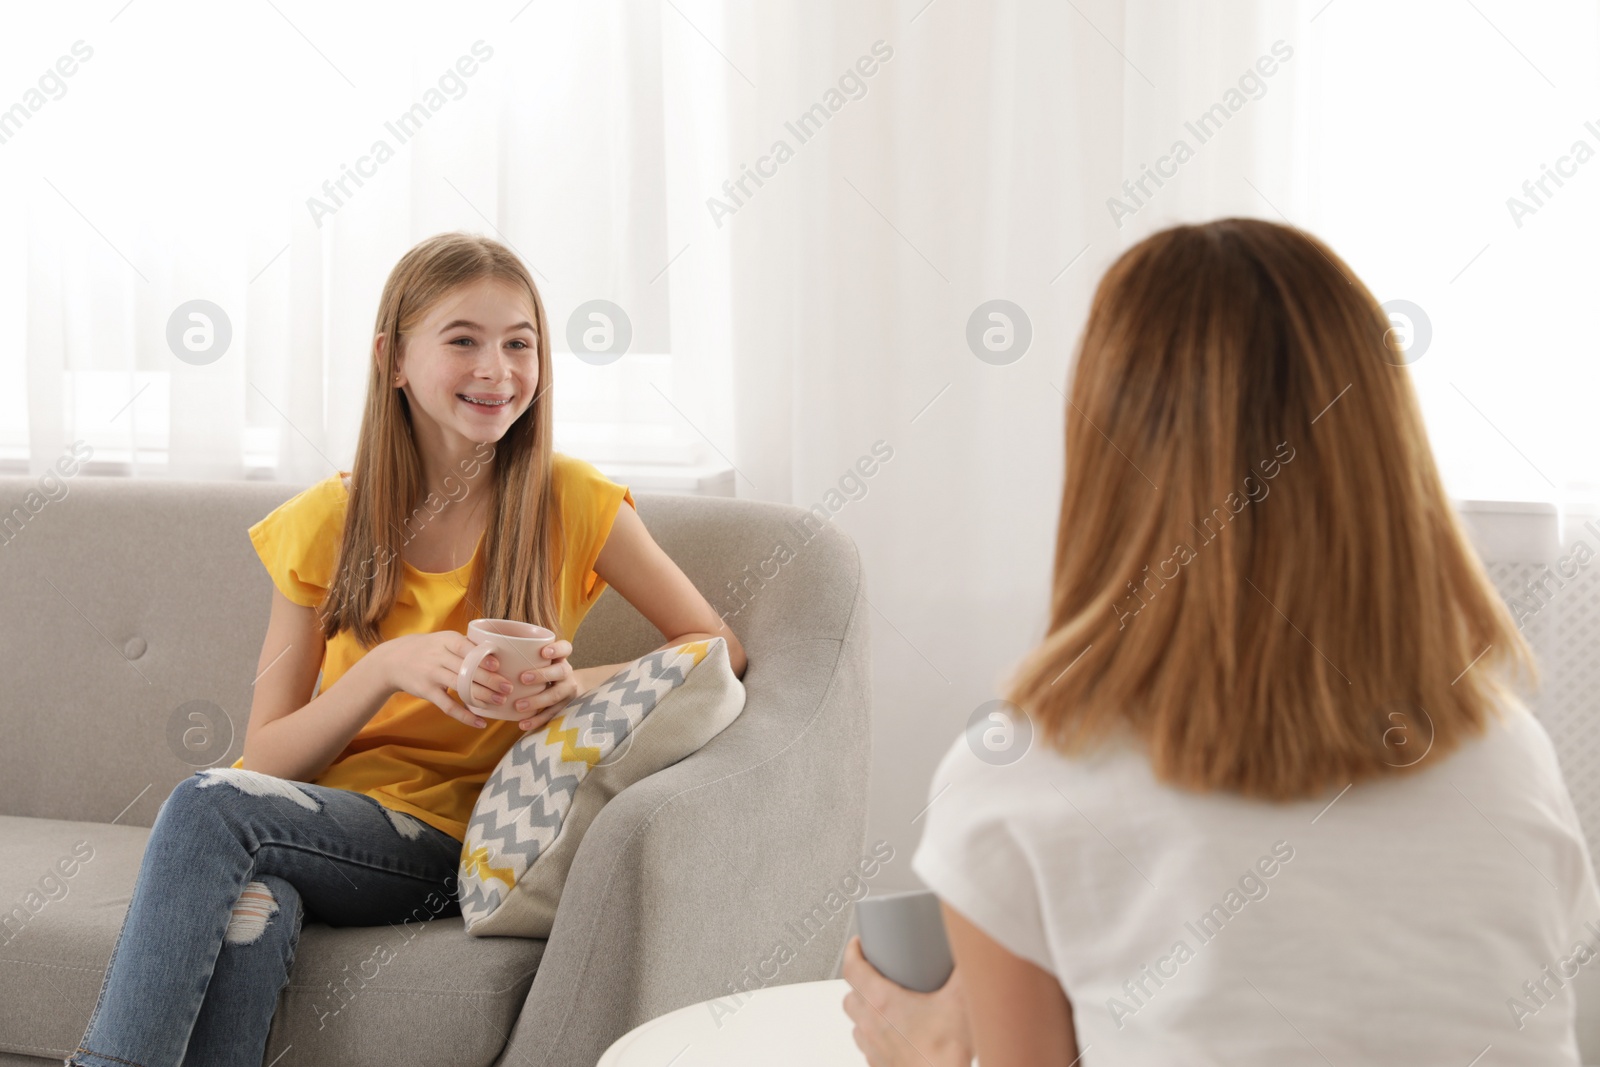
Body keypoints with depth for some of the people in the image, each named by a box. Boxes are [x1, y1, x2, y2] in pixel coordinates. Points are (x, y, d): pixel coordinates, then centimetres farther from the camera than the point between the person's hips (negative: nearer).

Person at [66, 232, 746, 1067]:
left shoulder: (570, 503, -2)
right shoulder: (325, 523, 2)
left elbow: (718, 648, 2)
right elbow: (267, 757, 0)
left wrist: (586, 683, -17)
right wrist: (387, 667, -20)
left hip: (455, 845, -2)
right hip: (318, 819, 2)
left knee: (207, 804, -29)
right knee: (251, 906, -35)